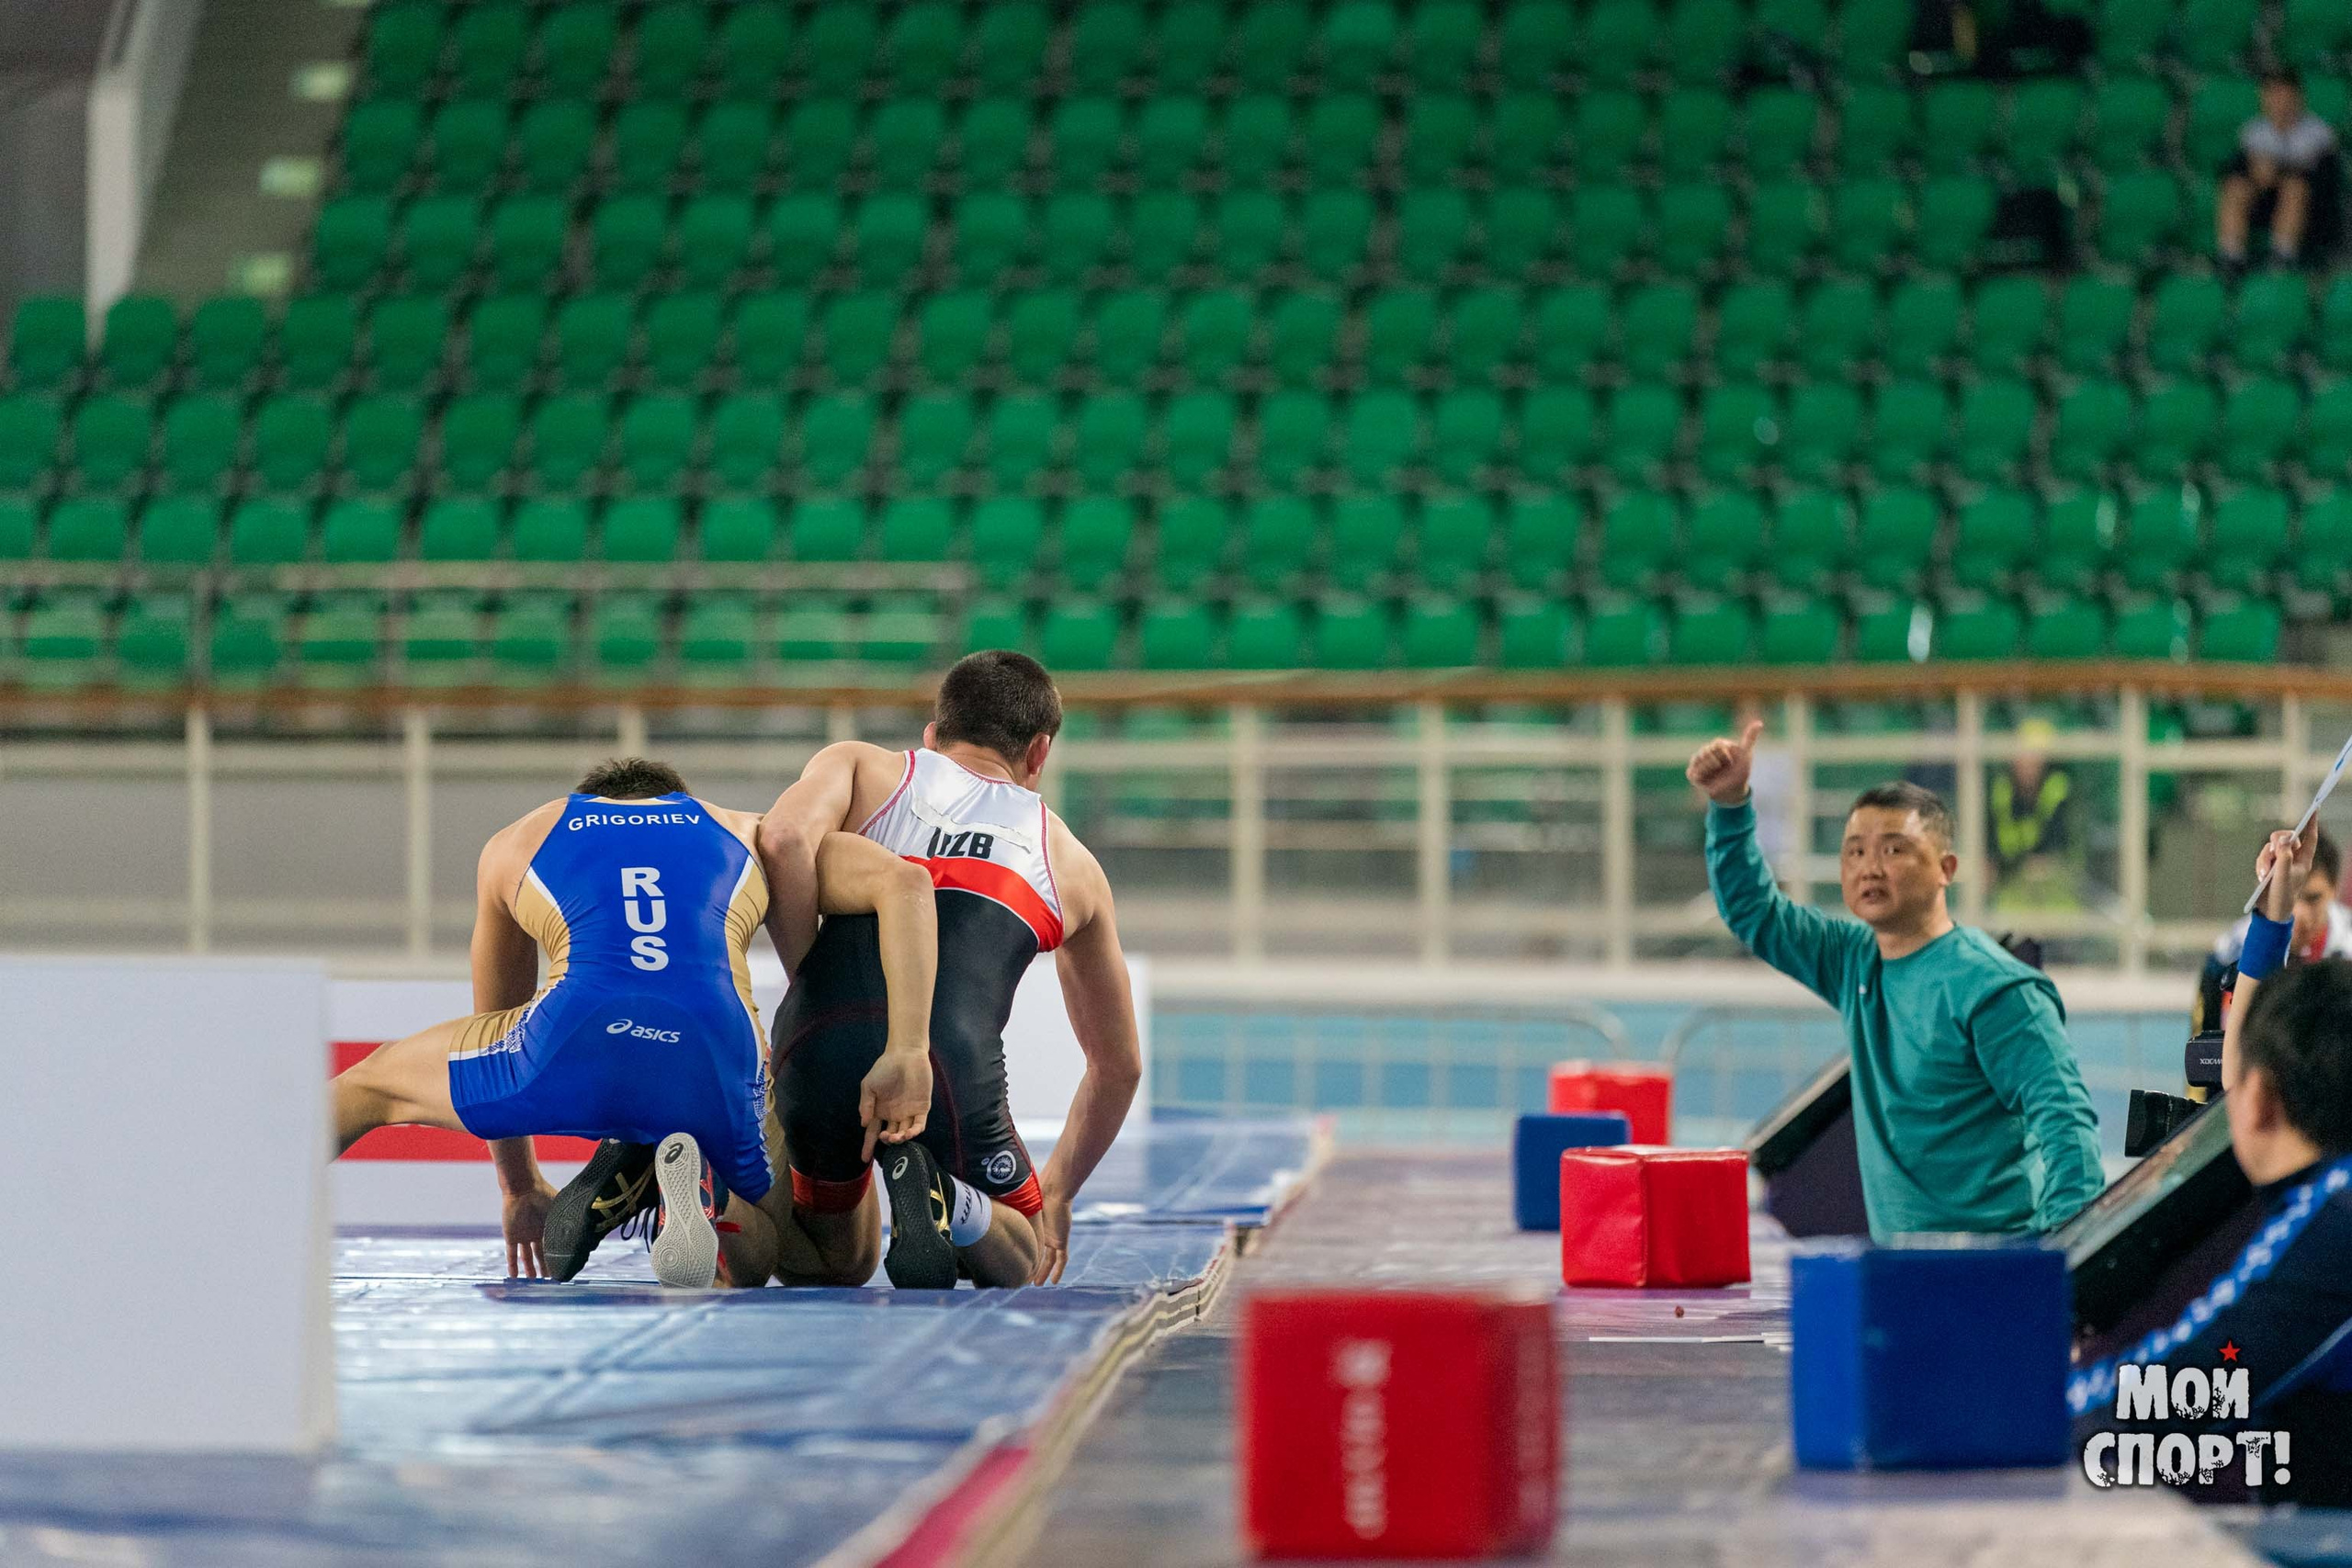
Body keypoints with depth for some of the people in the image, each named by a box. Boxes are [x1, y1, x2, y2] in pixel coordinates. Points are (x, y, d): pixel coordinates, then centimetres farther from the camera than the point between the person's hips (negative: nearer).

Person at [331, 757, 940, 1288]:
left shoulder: (515, 842, 34)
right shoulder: (747, 836, 32)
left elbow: (498, 1026, 42)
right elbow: (905, 882, 16)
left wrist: (519, 1187, 53)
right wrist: (908, 1054, 6)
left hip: (572, 1051, 0)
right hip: (716, 1065, 0)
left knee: (371, 1083, 27)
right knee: (752, 1261, 25)